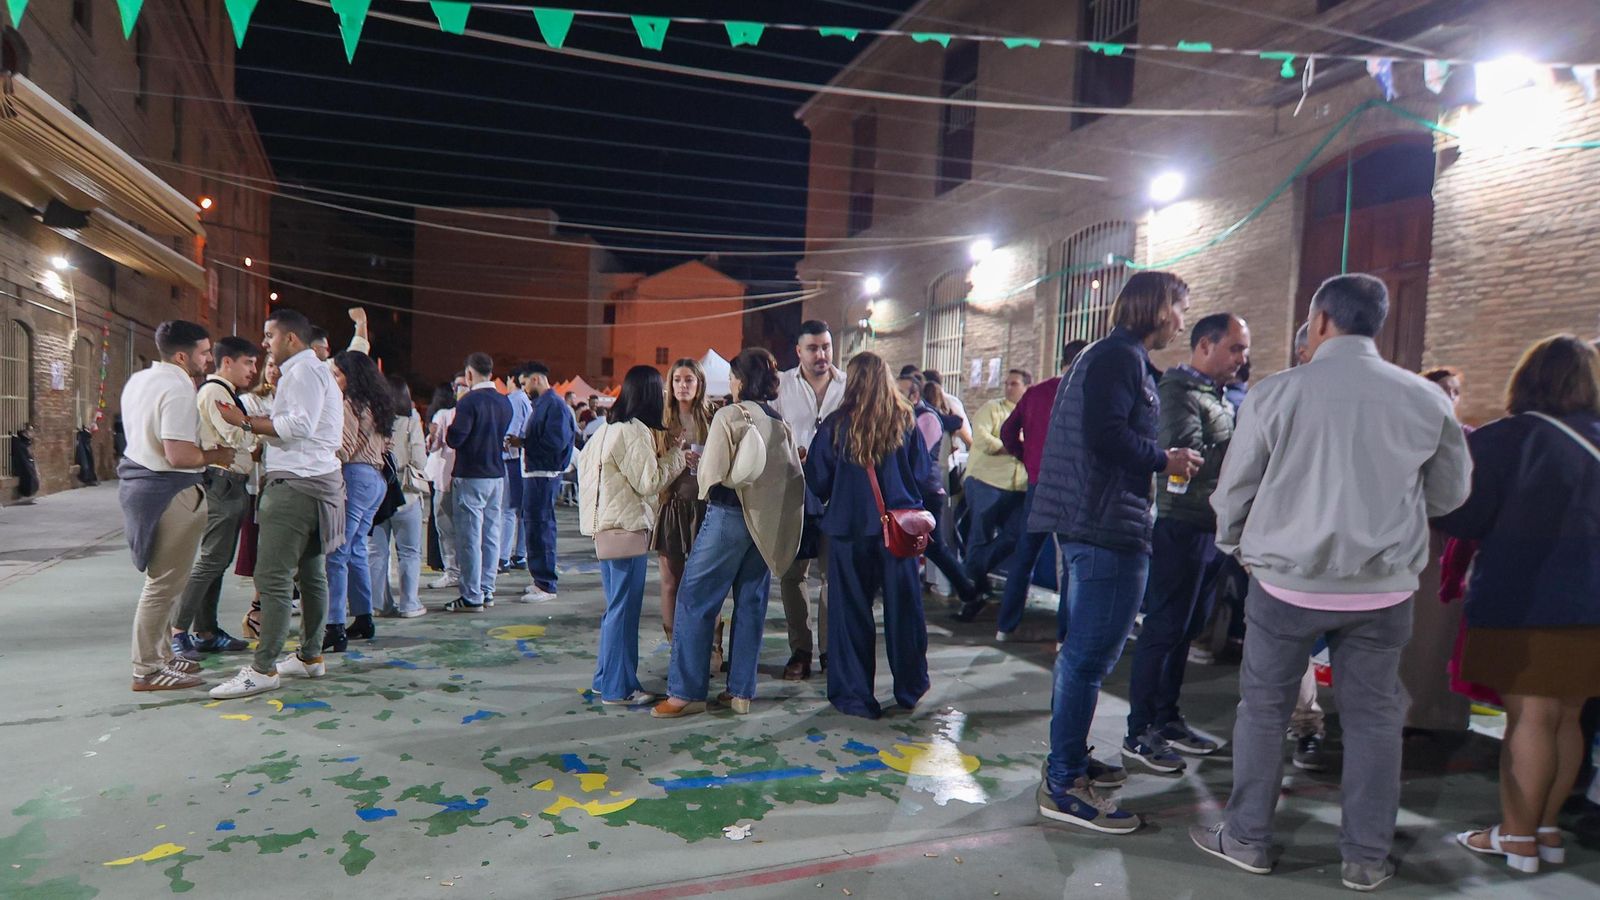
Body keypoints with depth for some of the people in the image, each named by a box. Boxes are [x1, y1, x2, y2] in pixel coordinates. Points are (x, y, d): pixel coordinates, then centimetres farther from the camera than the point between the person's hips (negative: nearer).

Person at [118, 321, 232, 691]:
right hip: (169, 492, -11)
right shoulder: (178, 389, -19)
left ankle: (160, 654, 30)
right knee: (164, 584, -2)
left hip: (140, 477, 11)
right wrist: (216, 456, -9)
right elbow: (178, 456, -26)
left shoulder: (137, 380, 12)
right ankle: (147, 670, 5)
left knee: (161, 579, 19)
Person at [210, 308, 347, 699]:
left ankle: (263, 669, -11)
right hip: (317, 480, 11)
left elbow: (300, 424, -21)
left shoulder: (303, 371, -8)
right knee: (311, 574, 13)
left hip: (297, 483, -11)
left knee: (273, 576, -12)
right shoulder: (317, 371, 24)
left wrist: (247, 423, -14)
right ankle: (310, 657, 20)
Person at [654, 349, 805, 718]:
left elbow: (712, 474, -15)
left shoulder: (728, 416, -11)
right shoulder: (782, 424, 7)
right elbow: (795, 478, 7)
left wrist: (694, 466, 6)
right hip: (765, 523, 6)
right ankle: (741, 691, 17)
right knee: (751, 603, 12)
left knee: (695, 601, 3)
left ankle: (686, 692, 5)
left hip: (728, 515, -6)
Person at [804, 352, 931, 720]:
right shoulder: (906, 421, -4)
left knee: (851, 610, 8)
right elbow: (921, 471, 5)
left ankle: (855, 695, 14)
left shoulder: (836, 425, -8)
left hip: (849, 527, -2)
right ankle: (910, 689, 27)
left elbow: (817, 481, -2)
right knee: (903, 606, 14)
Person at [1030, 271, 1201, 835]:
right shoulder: (1122, 358, -12)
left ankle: (1070, 760, 31)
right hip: (1109, 526, -11)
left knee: (1085, 649, 19)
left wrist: (1161, 459, 16)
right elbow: (1105, 435, -24)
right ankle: (1063, 785, 1)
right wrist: (1164, 460, -11)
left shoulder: (1111, 356, 21)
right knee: (1092, 652, -6)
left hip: (1090, 523, 11)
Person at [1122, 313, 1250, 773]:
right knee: (1163, 629, -4)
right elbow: (1189, 457, -23)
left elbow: (1226, 456, 19)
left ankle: (1167, 719, 26)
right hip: (1180, 526, -9)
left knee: (1188, 627, 15)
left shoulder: (1217, 397, 18)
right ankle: (1139, 733, 5)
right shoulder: (1177, 392, -12)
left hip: (1208, 527, 10)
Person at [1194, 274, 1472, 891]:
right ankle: (1367, 859, 24)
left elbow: (1234, 488, -2)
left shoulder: (1276, 393, -10)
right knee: (1373, 716, 15)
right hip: (1384, 586, 2)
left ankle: (1247, 839, 23)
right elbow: (1451, 491, 9)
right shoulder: (1425, 399, -3)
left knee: (1264, 706, 12)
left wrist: (1237, 547, 16)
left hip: (1287, 580, -2)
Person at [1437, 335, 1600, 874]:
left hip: (1526, 602, -6)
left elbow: (1461, 514, -11)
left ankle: (1517, 838, 9)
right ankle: (1546, 828, 24)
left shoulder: (1513, 437, -13)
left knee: (1530, 718, -1)